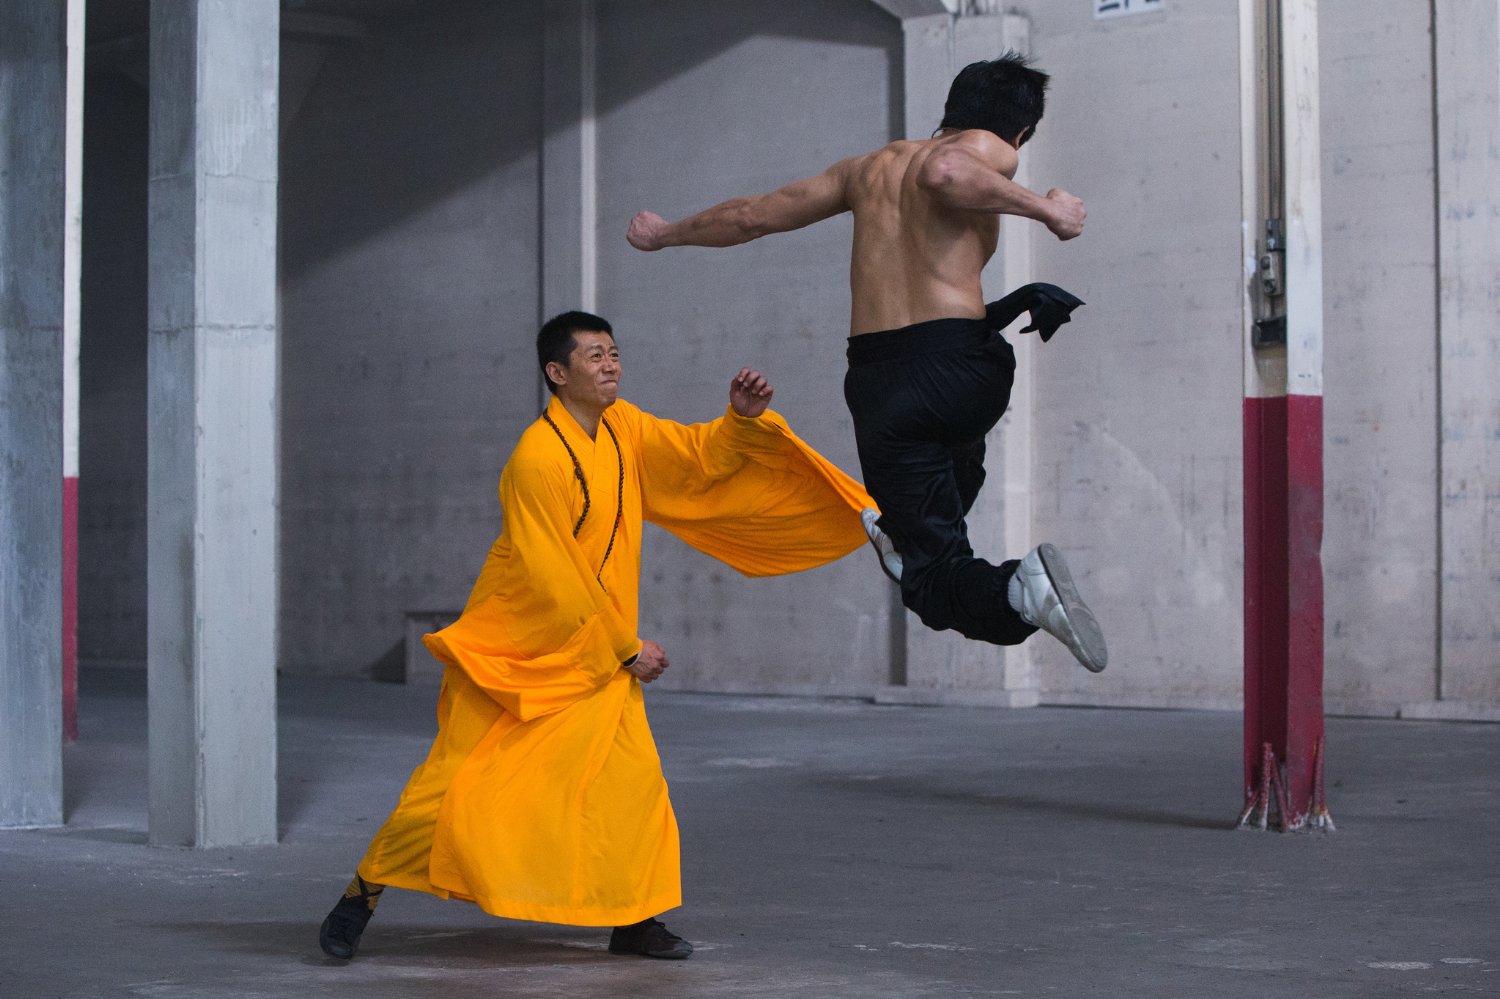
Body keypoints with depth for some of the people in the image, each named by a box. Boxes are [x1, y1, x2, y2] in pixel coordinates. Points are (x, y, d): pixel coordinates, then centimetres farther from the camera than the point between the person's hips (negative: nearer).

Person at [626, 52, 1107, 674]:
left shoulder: (870, 168, 23)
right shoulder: (987, 150, 5)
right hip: (965, 369, -3)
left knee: (935, 583, 6)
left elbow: (753, 215, 29)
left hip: (876, 382, 3)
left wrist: (667, 235, 44)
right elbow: (942, 172, -20)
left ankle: (1017, 590, -30)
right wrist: (1043, 207, -15)